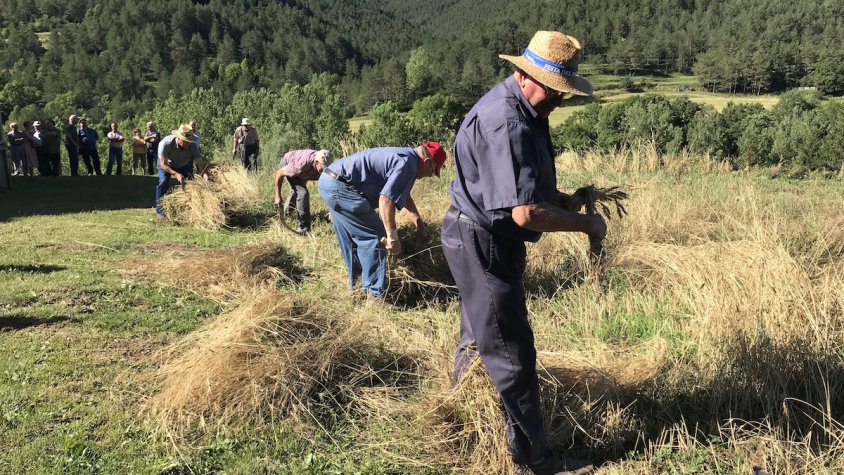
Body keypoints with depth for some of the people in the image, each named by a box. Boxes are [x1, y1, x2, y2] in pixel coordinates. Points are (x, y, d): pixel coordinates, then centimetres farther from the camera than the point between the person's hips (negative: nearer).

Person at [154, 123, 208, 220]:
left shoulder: (193, 146, -33)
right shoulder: (166, 143, -39)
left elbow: (200, 164, -33)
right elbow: (163, 164, -32)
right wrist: (176, 174, -44)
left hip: (184, 164, 2)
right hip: (166, 163, -2)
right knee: (163, 182, -20)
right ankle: (159, 210, -8)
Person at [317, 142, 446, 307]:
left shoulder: (402, 155, 20)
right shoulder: (407, 164, -12)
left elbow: (403, 193, 36)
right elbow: (386, 199, -23)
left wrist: (417, 220, 46)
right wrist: (392, 236, -20)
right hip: (341, 187, -11)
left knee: (350, 241, 21)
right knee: (374, 238, -5)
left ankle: (355, 287, 33)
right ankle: (374, 295, -2)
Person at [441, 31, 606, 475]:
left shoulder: (523, 110, 8)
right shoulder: (505, 125, -27)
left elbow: (528, 187, 19)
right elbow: (527, 213, -31)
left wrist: (570, 200, 4)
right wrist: (586, 224, -17)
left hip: (486, 241, 11)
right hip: (482, 244, -11)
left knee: (480, 335, 25)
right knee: (512, 354, 0)